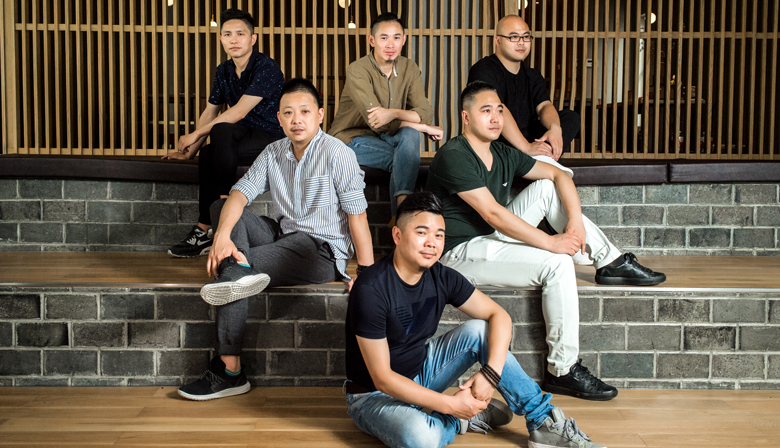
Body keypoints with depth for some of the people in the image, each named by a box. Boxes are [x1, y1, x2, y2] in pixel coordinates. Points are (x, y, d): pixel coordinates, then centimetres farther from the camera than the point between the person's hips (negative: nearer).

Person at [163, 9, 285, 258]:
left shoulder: (266, 68, -14)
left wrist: (195, 135, -15)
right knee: (207, 156, -22)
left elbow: (238, 112, -20)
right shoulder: (224, 71, 10)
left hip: (275, 140, -7)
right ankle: (205, 232, -18)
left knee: (221, 130, -31)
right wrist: (189, 151, 9)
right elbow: (209, 112, 16)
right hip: (246, 139, 7)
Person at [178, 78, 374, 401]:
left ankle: (229, 371, -17)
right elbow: (240, 193, -4)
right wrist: (222, 235, -25)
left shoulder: (337, 155, -10)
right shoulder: (273, 153, 8)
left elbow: (357, 217, -11)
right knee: (220, 207, -3)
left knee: (226, 264, -21)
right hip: (283, 235, 7)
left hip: (322, 251, -7)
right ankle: (241, 266, -32)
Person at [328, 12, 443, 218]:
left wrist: (394, 113, -34)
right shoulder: (357, 70, -15)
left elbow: (425, 112, -12)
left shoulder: (409, 69, 1)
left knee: (409, 135, -30)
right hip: (353, 139, -4)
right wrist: (425, 128, -19)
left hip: (387, 137, 4)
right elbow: (375, 121, -23)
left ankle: (402, 205, -38)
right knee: (402, 158, -30)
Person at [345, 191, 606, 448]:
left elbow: (499, 316, -6)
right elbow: (382, 378, -27)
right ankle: (466, 419, -3)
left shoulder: (441, 278, -8)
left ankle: (543, 422, -6)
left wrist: (491, 374, -23)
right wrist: (450, 405, -29)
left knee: (479, 330, -13)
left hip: (421, 373, 6)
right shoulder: (371, 290, -27)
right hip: (373, 395, -6)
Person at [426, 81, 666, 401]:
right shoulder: (453, 157, -18)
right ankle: (562, 371, -16)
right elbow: (493, 214, -25)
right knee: (558, 264, -22)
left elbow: (557, 174, 12)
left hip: (494, 239, 9)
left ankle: (610, 262, 9)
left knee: (547, 187, 3)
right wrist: (552, 242, -23)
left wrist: (575, 221, -6)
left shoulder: (503, 155, 9)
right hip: (461, 254, -9)